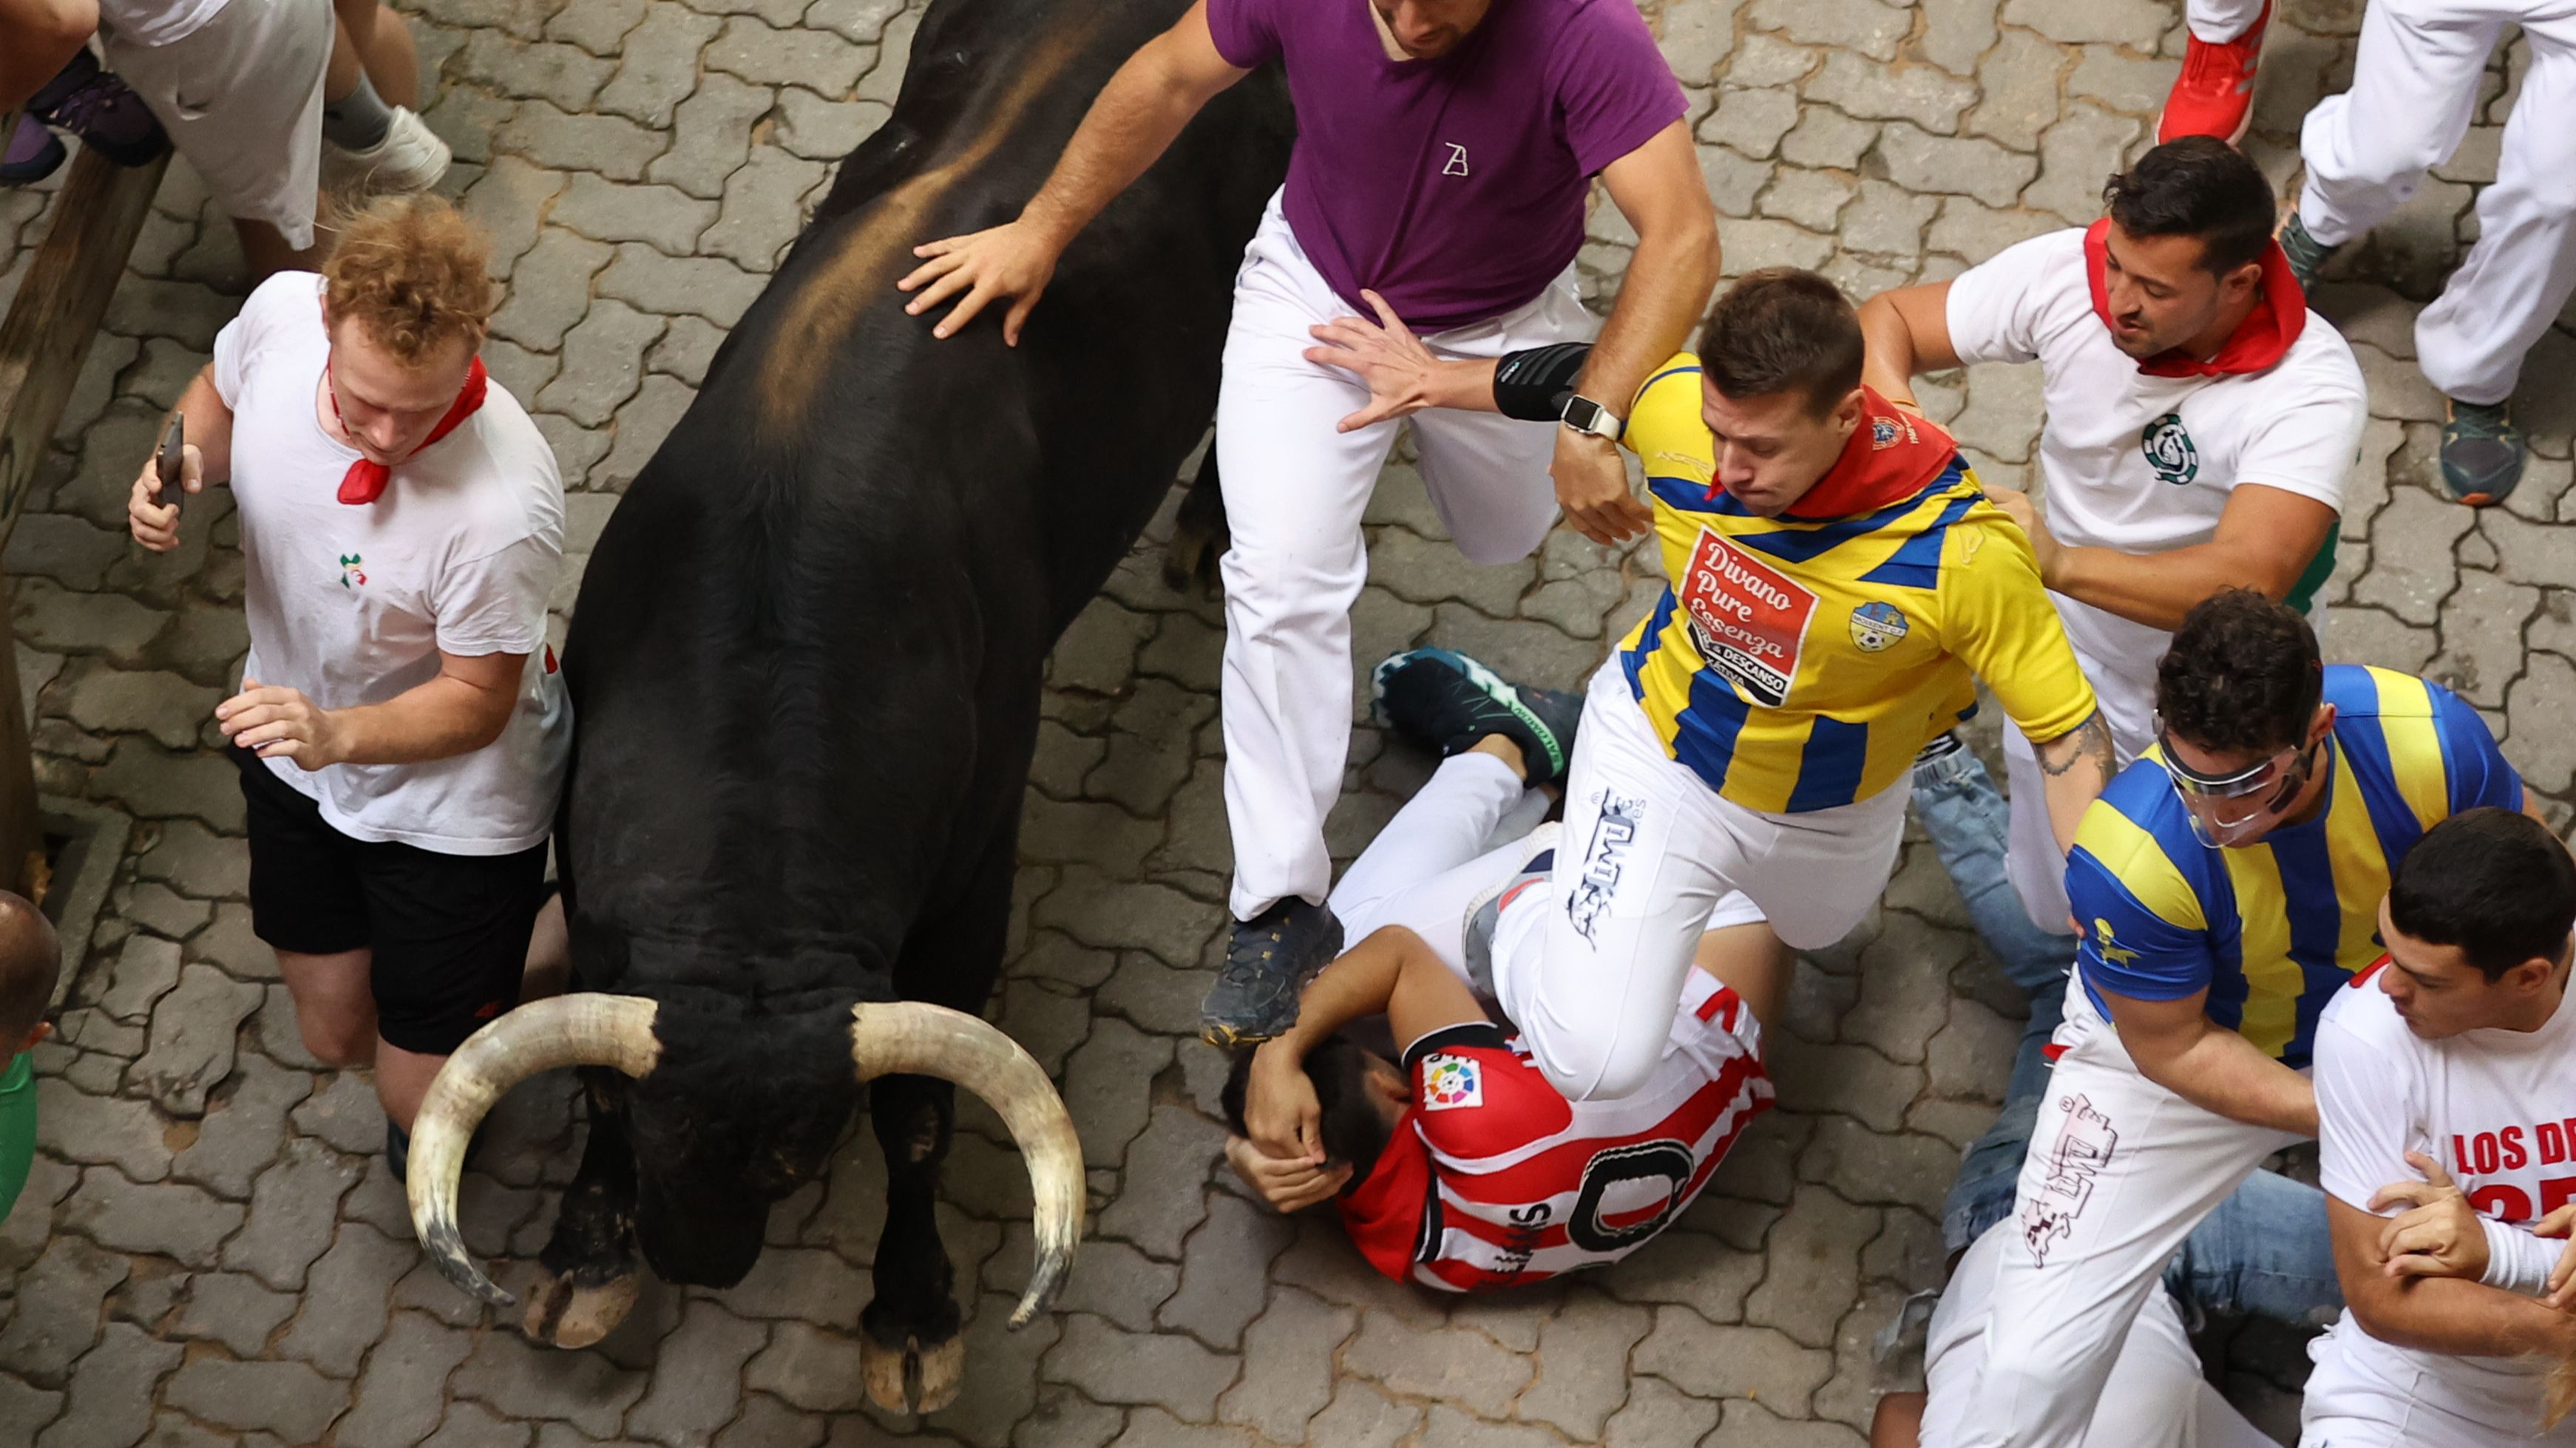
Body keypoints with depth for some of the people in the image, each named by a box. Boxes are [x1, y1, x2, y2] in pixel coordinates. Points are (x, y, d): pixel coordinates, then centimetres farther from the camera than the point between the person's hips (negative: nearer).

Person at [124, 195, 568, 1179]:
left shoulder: (502, 509, -41)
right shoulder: (282, 312, -25)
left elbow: (476, 702, -24)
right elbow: (219, 397, 1)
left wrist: (338, 734, -41)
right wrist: (181, 466, -20)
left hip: (451, 797, -5)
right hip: (296, 746, 5)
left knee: (426, 1106, 8)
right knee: (336, 1037, 23)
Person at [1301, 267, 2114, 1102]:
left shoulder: (1962, 553, -37)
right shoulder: (1672, 404, -30)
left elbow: (2069, 731, -26)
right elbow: (1585, 377, -6)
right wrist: (1434, 379, 11)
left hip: (1831, 810, 1)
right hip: (1657, 752, -1)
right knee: (1591, 1063, -15)